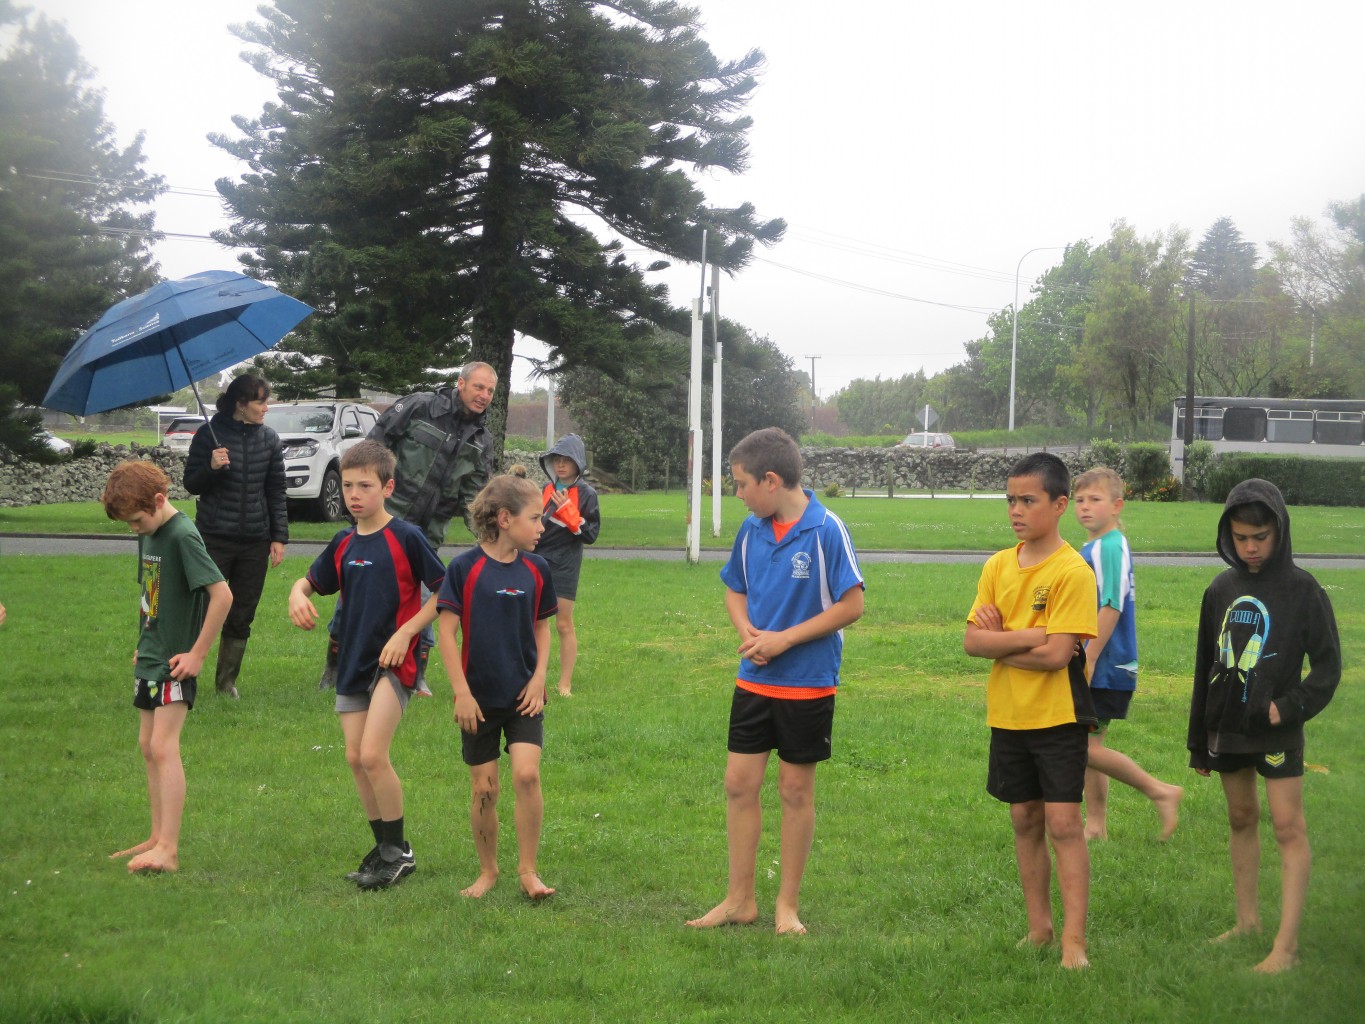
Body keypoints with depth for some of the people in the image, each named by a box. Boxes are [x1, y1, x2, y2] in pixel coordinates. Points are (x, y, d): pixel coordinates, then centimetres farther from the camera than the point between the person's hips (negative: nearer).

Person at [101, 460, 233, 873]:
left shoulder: (182, 536, -19)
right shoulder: (148, 535, 9)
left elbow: (222, 594, -24)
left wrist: (197, 653, -20)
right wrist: (145, 642, 14)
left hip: (176, 662, -10)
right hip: (150, 657, 10)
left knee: (164, 746, -15)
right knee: (148, 747, 12)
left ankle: (168, 851, -18)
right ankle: (157, 839, 21)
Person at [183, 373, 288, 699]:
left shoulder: (269, 439, 5)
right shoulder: (210, 434, -4)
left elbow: (276, 492, 9)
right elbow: (191, 484, 0)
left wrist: (279, 537, 4)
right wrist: (211, 468, -21)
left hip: (255, 542, 3)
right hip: (215, 538, -3)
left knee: (242, 617, 8)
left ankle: (227, 681, 19)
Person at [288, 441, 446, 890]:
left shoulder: (406, 537, -9)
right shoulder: (343, 544, 8)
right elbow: (309, 582, 20)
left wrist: (405, 632, -15)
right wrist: (298, 598, -4)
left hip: (393, 661, -7)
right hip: (352, 660, 7)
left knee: (373, 755, -16)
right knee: (355, 759, 7)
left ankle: (398, 850, -1)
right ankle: (385, 848, 20)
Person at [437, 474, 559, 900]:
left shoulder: (535, 570, 2)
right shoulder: (464, 568, -10)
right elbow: (446, 631, -8)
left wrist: (539, 677, 0)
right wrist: (462, 691, -11)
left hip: (523, 695, 2)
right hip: (479, 697, -2)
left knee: (527, 773, -14)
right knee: (483, 788, 5)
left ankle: (527, 870, -3)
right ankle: (487, 871, 23)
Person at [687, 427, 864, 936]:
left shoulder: (826, 530, -14)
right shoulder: (751, 529, 2)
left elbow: (851, 605, -13)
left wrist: (784, 639, -16)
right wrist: (748, 632, -5)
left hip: (808, 684, -5)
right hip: (753, 680, 5)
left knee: (796, 790, 6)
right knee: (739, 784, 6)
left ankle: (788, 905, 17)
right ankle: (739, 899, 18)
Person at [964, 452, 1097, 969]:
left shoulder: (1073, 571, -13)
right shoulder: (998, 566, 4)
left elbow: (1056, 654, -20)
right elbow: (972, 641, -3)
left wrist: (998, 643, -10)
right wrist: (1026, 636, -17)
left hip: (1057, 716, -6)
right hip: (1007, 715, 6)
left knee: (1063, 824, -7)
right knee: (1025, 820, 13)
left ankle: (1073, 941, -5)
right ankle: (1039, 927, 23)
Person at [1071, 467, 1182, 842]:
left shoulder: (1109, 547, -17)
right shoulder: (1092, 547, 13)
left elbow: (1111, 608, -23)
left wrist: (1088, 660, -22)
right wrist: (1083, 661, 22)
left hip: (1106, 669, -10)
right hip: (1096, 668, 10)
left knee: (1087, 747, -9)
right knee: (1087, 746, 13)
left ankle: (1160, 792, 1)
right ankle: (1096, 826, 20)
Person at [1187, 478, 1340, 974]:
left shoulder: (1303, 590, -9)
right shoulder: (1221, 590, 5)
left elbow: (1327, 667, -6)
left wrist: (1290, 707, -20)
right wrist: (1198, 741, 14)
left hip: (1276, 731, -5)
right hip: (1227, 727, 5)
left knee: (1289, 827, -8)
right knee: (1241, 819, 15)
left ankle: (1286, 945, -10)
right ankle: (1248, 919, 27)